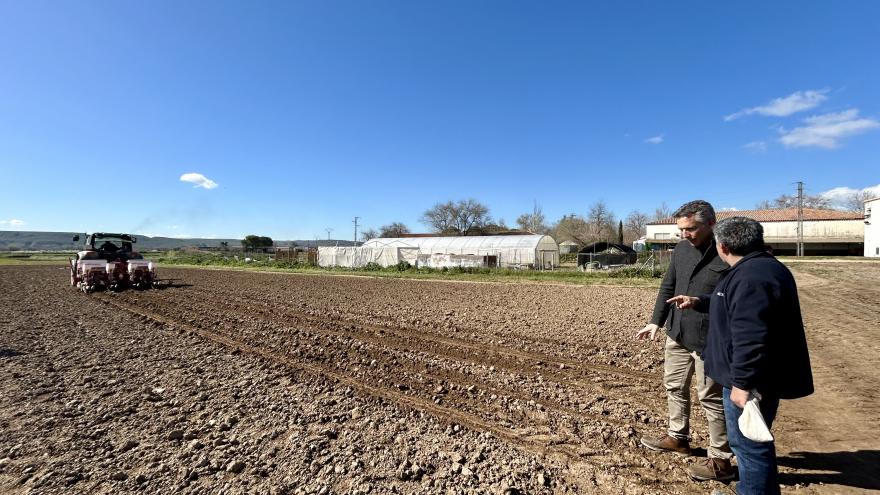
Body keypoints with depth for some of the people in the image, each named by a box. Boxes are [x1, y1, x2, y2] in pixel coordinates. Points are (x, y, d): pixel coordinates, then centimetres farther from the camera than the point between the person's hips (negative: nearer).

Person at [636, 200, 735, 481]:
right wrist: (656, 321, 9)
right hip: (677, 334, 7)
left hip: (709, 340, -7)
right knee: (674, 387, 20)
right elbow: (668, 287, 10)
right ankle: (677, 437, 41)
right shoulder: (681, 249, 3)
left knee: (711, 398, 7)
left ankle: (720, 460, 25)